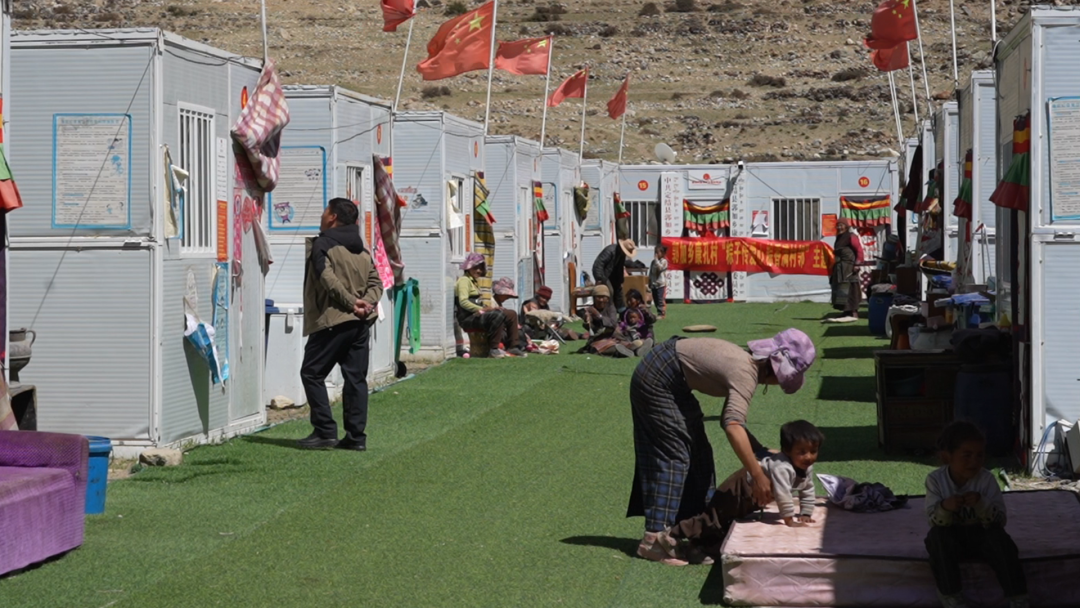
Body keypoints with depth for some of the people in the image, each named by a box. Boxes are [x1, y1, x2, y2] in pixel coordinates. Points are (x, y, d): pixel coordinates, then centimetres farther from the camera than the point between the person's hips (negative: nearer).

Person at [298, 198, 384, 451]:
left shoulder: (321, 245, -4)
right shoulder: (362, 250, 17)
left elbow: (328, 279, -17)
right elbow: (376, 281, 9)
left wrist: (351, 302, -15)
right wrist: (368, 302, -6)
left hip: (332, 320, -7)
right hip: (361, 322, 7)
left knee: (312, 373, 1)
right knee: (356, 377, 8)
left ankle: (325, 432, -6)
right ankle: (356, 436, 6)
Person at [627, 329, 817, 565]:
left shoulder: (747, 362, 3)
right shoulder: (746, 373, -26)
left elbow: (732, 420, 12)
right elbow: (733, 426, -39)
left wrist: (763, 451, 5)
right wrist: (758, 476, -40)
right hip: (656, 380, -10)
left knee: (697, 452, 13)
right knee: (673, 454, -11)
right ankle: (654, 539, -13)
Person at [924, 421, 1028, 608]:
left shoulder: (986, 479, -14)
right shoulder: (935, 479, -14)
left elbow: (999, 521, -17)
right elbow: (935, 521, -18)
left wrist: (981, 504, -38)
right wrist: (945, 508, -41)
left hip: (980, 536, 0)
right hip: (951, 537, 0)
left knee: (997, 535, -29)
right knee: (936, 536, -30)